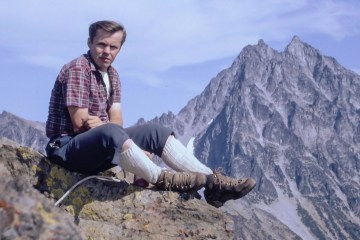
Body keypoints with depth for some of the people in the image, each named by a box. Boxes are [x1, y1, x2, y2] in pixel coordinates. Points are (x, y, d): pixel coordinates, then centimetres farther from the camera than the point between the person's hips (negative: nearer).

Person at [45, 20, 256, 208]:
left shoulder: (112, 75, 12)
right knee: (110, 132, -40)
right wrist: (105, 125, -4)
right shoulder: (77, 68, -14)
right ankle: (162, 180, -36)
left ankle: (212, 182, -15)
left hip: (102, 146, 8)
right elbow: (80, 123, -18)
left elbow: (117, 121, 3)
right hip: (67, 147, -8)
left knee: (156, 132, -6)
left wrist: (100, 124, -18)